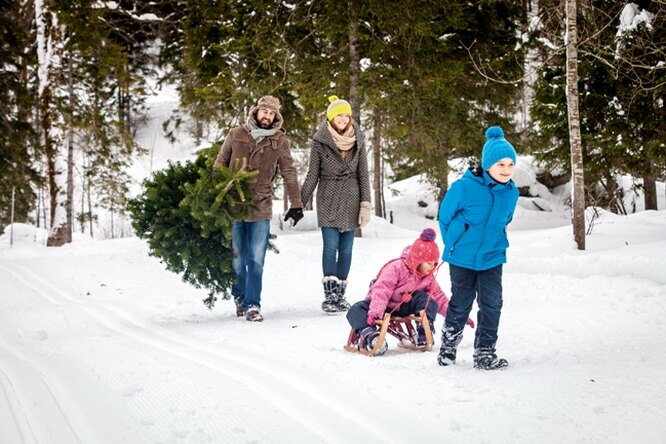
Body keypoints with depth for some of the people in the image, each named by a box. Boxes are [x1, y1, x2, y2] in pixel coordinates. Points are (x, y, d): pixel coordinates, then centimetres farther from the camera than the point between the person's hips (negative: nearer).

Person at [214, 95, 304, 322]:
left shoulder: (280, 141, 2)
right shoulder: (236, 134, 2)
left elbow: (289, 173, 5)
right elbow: (220, 165, 10)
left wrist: (296, 204, 1)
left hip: (261, 209, 0)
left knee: (256, 260, -5)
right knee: (237, 258, 9)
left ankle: (252, 304, 0)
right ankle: (240, 297, 27)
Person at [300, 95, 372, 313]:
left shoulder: (357, 140, 5)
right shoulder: (319, 141, -3)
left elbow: (363, 173, 6)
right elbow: (312, 175, 2)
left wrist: (365, 204, 0)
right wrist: (299, 202, 0)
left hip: (350, 200, 3)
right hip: (328, 199, -3)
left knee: (346, 248, 4)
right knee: (331, 246, -11)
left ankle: (340, 294, 11)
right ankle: (329, 295, -12)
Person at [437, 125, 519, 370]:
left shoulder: (511, 192, -6)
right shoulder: (464, 187, -21)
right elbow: (445, 216, -6)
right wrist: (454, 244, 4)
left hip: (492, 257, 3)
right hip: (462, 258, -3)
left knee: (492, 305, -3)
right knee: (460, 304, 10)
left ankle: (484, 353, 9)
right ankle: (448, 347, 30)